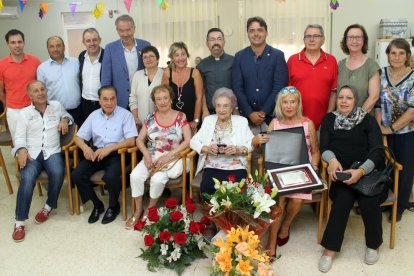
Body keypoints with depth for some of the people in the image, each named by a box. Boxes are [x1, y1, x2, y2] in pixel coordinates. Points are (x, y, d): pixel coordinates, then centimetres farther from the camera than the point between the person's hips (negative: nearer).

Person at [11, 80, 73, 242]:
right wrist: (21, 150, -17)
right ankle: (19, 222, -20)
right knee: (27, 179, -30)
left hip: (52, 152, 1)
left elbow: (67, 115, 32)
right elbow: (19, 137, 5)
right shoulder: (24, 112, 10)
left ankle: (49, 206, -6)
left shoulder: (56, 106, 14)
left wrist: (65, 120, 6)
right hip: (32, 153, -1)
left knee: (57, 173, -33)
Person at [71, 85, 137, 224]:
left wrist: (109, 148, -21)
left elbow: (131, 140, -11)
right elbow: (79, 137, 11)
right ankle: (97, 204, 6)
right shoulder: (94, 115, 12)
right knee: (76, 175, -18)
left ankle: (113, 206, -1)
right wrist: (85, 147, -13)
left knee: (111, 177, -33)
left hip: (116, 153, -4)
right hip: (96, 152, 5)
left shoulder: (125, 114, -1)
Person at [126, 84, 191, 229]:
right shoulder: (150, 118, 9)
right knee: (135, 175, -24)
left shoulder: (181, 117, -1)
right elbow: (140, 140, 9)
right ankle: (138, 210, -3)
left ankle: (150, 210, -4)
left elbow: (188, 140, -10)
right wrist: (146, 154, -11)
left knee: (157, 179, -31)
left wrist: (169, 155, -18)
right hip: (151, 156, 3)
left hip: (172, 158, -3)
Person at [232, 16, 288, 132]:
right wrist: (250, 113, -9)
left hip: (271, 115, -1)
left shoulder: (278, 55, 0)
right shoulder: (239, 57, 5)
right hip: (247, 116, 1)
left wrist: (263, 112, -11)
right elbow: (237, 88, 1)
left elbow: (279, 87, -6)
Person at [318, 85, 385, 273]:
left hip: (369, 171, -1)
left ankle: (373, 245, 1)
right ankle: (330, 248, -19)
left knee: (368, 201, -27)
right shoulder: (329, 119, 12)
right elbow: (324, 147, 4)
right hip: (342, 172, 1)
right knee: (344, 197, -29)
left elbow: (377, 151, -7)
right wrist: (332, 160, -21)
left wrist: (361, 171, -25)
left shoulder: (368, 120, 4)